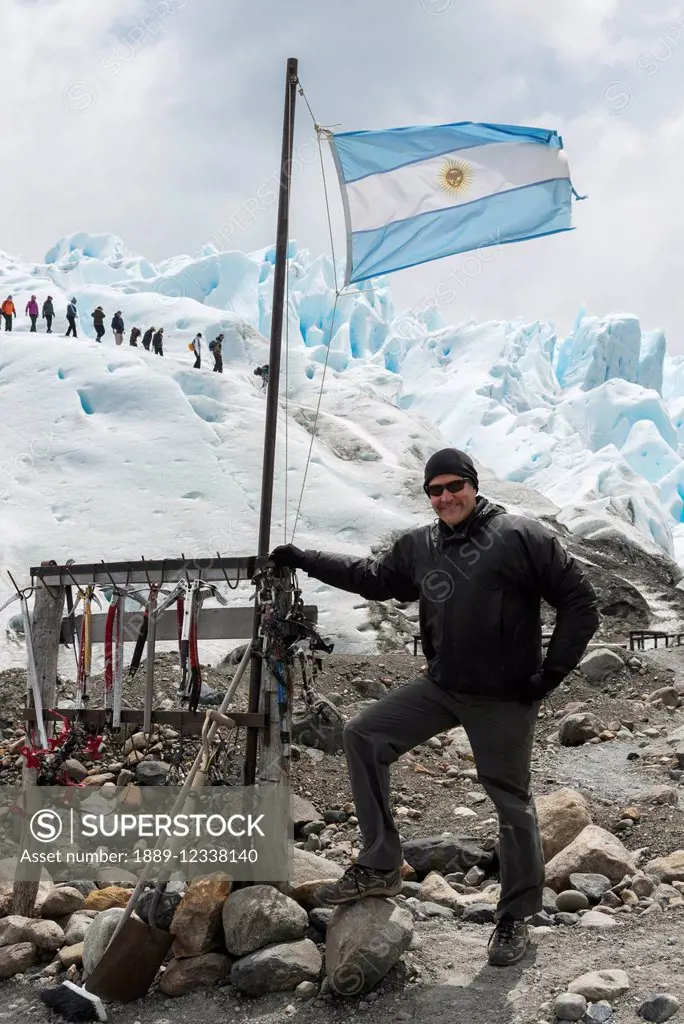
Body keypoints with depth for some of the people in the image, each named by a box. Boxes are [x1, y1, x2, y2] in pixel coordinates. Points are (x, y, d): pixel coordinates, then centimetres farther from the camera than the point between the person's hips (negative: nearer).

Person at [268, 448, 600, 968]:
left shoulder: (520, 536, -12)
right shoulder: (420, 547, 5)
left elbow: (580, 602, -10)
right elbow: (373, 577, 22)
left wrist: (553, 672, -12)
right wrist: (305, 560, 17)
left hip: (505, 697, -6)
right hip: (441, 686, 6)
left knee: (512, 803, 4)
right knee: (364, 734, -3)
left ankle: (515, 919, 22)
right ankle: (380, 867, 4)